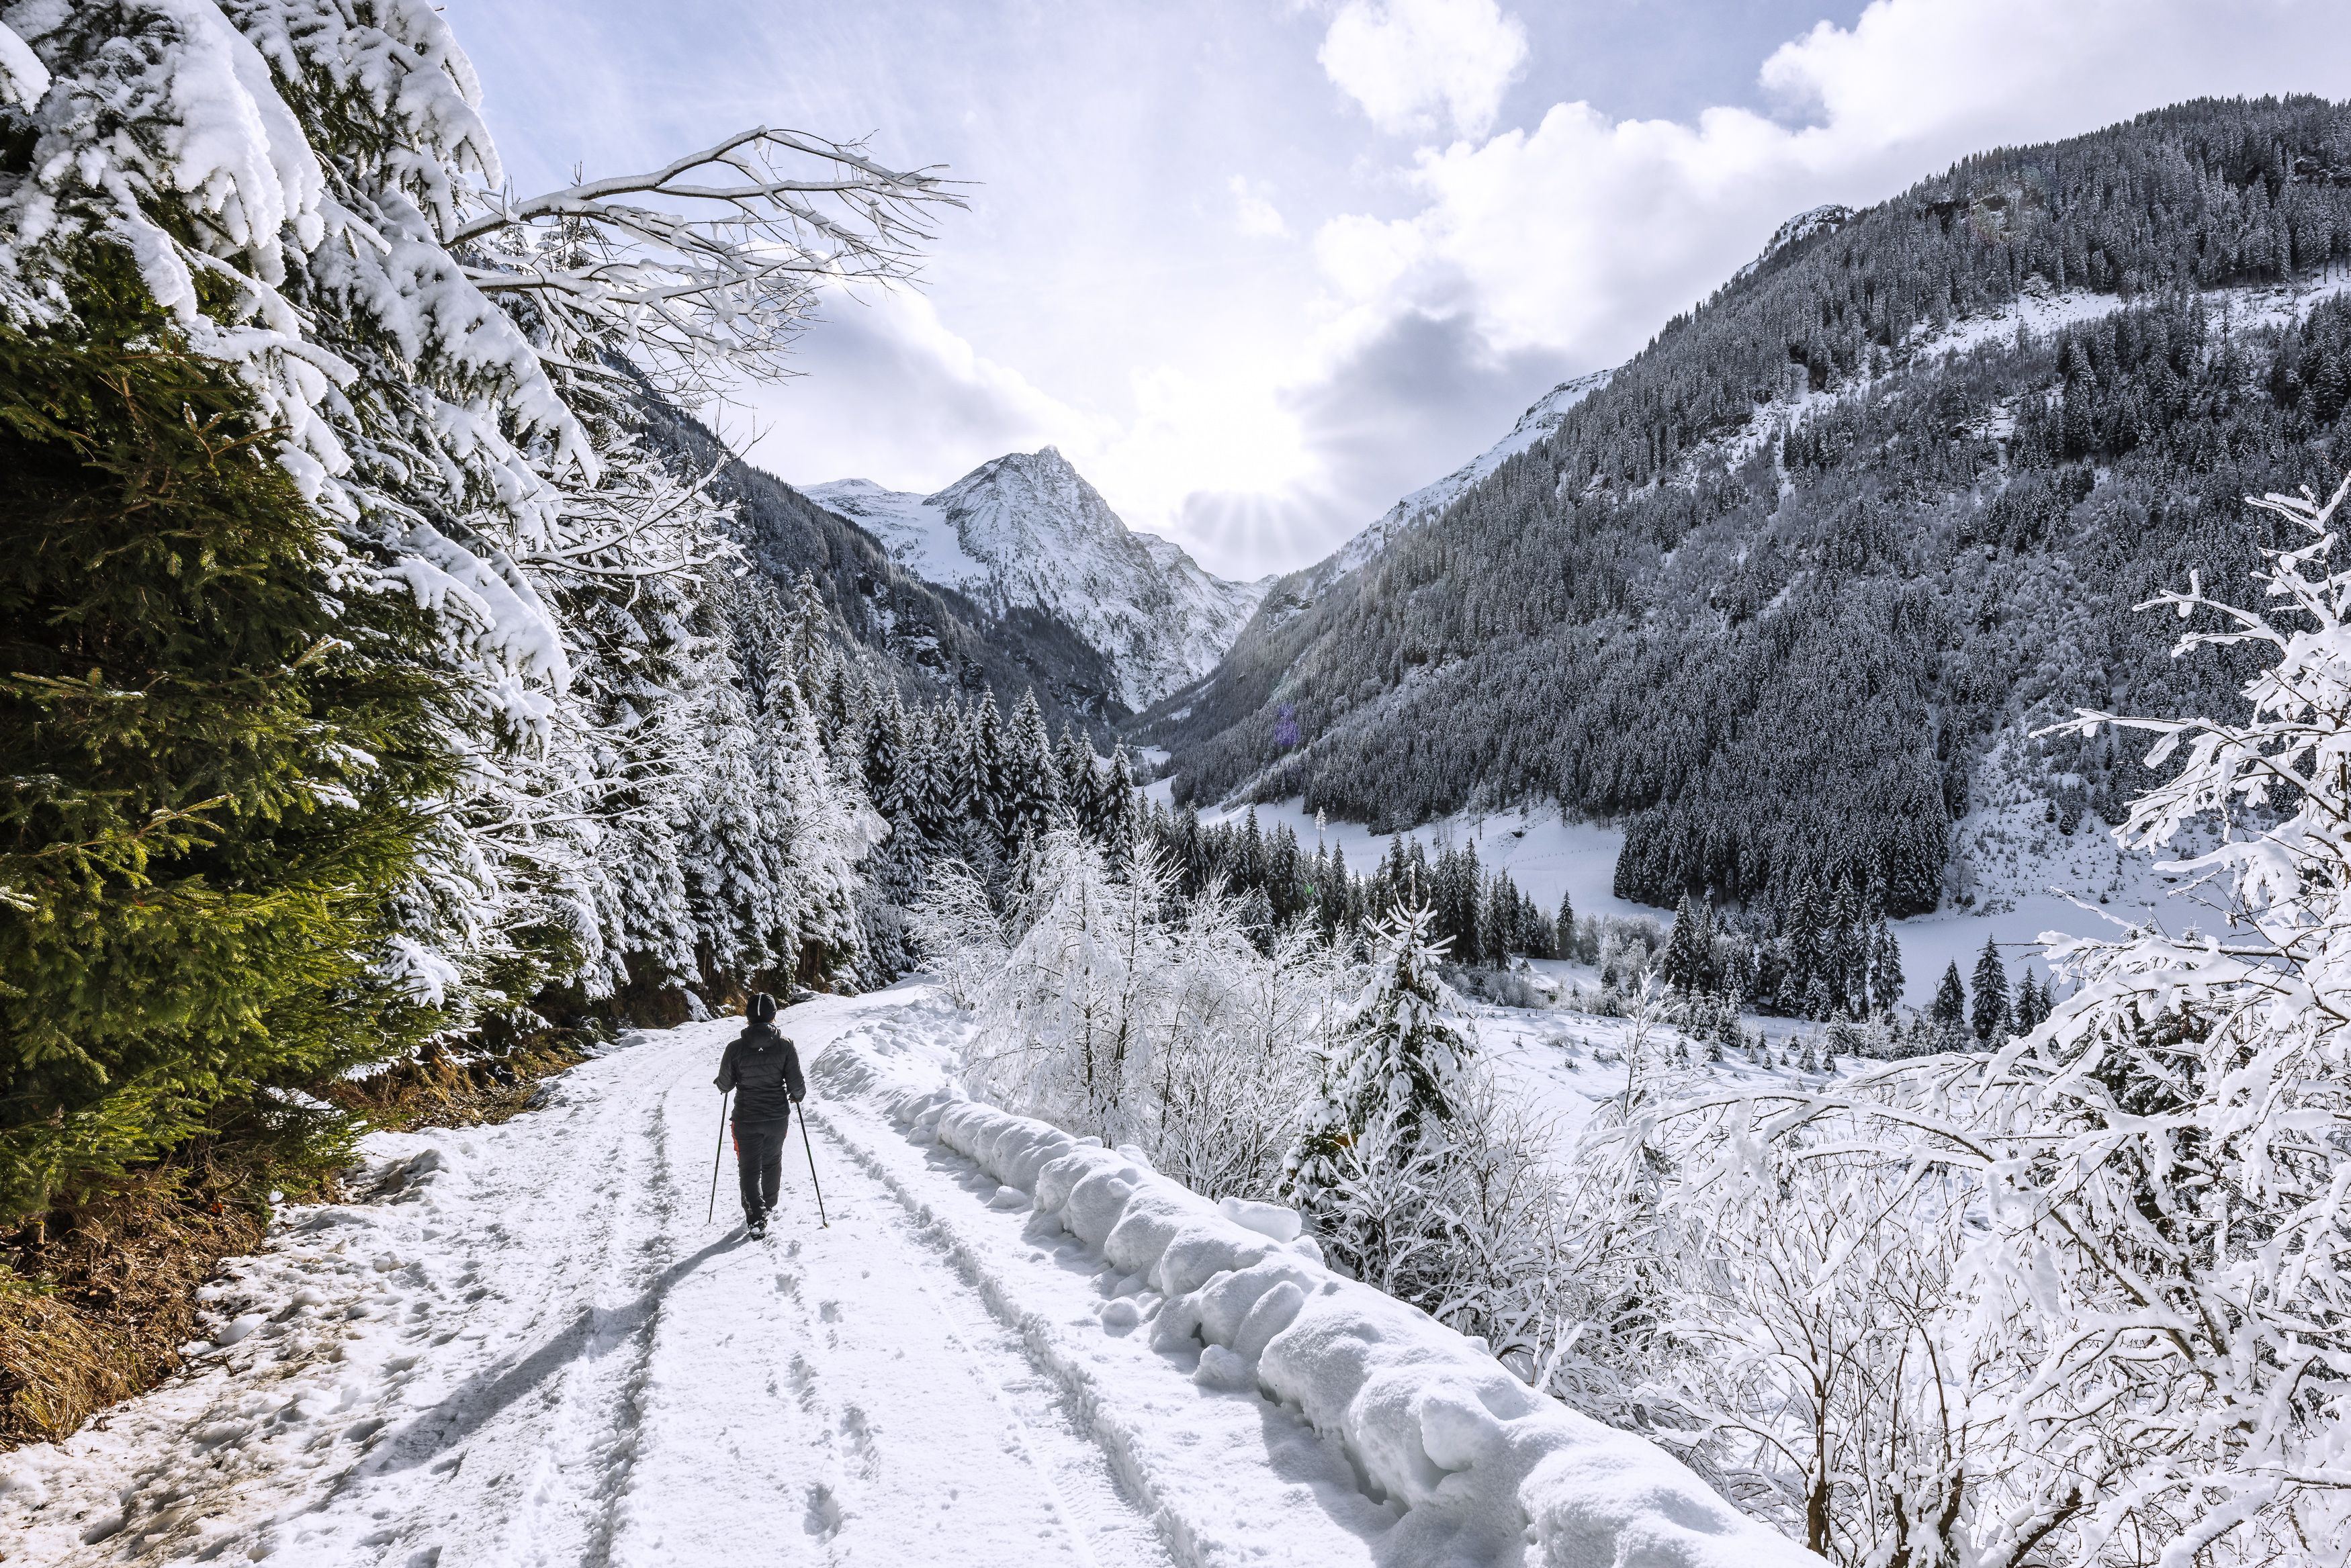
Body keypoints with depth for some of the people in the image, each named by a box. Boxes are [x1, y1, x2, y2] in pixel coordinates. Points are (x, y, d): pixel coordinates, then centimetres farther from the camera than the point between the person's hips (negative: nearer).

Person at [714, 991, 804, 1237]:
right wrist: (798, 1096, 11)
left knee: (749, 1168, 11)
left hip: (746, 1119, -1)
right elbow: (796, 1085, -11)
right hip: (778, 1117, 1)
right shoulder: (785, 1045, -13)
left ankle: (756, 1218, 0)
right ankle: (769, 1205, 42)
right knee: (772, 1161, 24)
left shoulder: (736, 1048, -14)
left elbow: (724, 1085, -4)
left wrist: (723, 1083, 19)